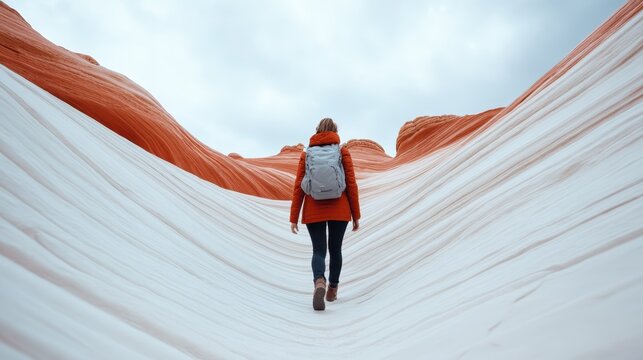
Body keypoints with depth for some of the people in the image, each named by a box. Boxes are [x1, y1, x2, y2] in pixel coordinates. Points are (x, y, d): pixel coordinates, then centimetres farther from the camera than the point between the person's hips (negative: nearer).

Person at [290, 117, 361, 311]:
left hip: (314, 211, 0)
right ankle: (332, 289, 26)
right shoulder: (343, 151, 1)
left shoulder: (307, 154, 4)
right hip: (339, 211, 0)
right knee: (335, 249, 17)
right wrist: (356, 215, 3)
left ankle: (319, 282, -25)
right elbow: (351, 184, -2)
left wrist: (294, 217, 2)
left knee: (318, 251, 4)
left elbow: (298, 187, 0)